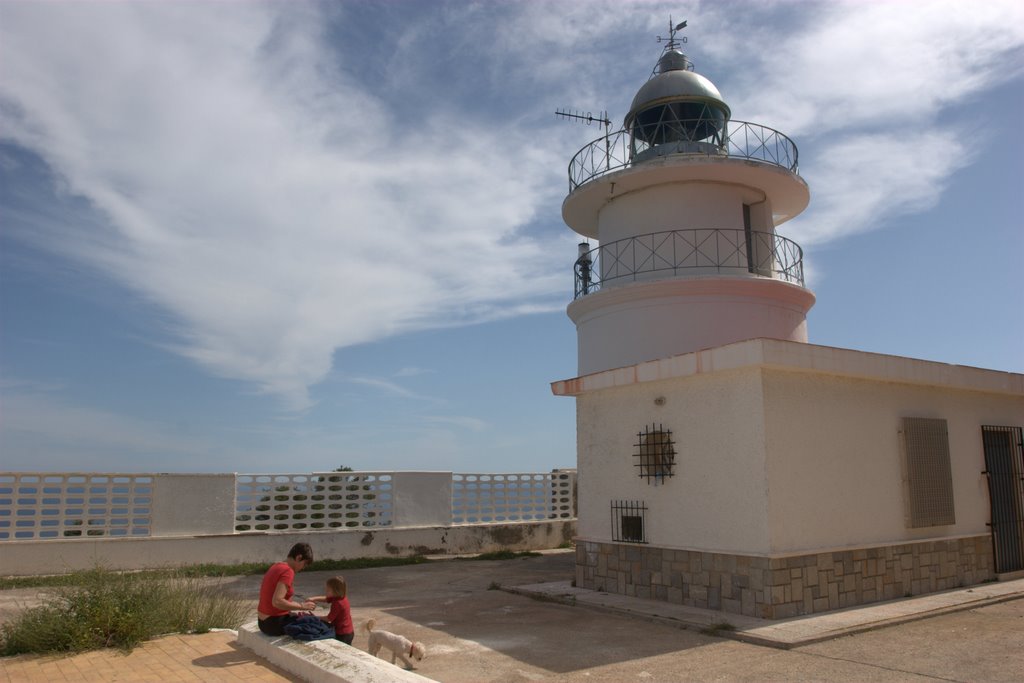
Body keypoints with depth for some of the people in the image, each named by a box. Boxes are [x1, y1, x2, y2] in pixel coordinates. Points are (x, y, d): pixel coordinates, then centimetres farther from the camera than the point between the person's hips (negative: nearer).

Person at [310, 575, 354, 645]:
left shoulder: (338, 603, -26)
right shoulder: (341, 597, 0)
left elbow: (328, 619, -20)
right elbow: (325, 599, 7)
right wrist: (313, 599, -8)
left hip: (342, 635, -10)